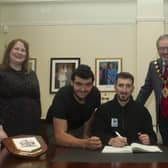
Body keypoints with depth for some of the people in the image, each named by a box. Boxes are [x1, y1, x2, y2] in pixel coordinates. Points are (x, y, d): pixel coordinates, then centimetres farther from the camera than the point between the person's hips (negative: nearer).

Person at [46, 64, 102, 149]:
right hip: (58, 129, -4)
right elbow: (59, 136, -40)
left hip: (79, 127, 4)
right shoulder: (62, 96, -33)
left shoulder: (95, 93, -19)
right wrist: (84, 143, -55)